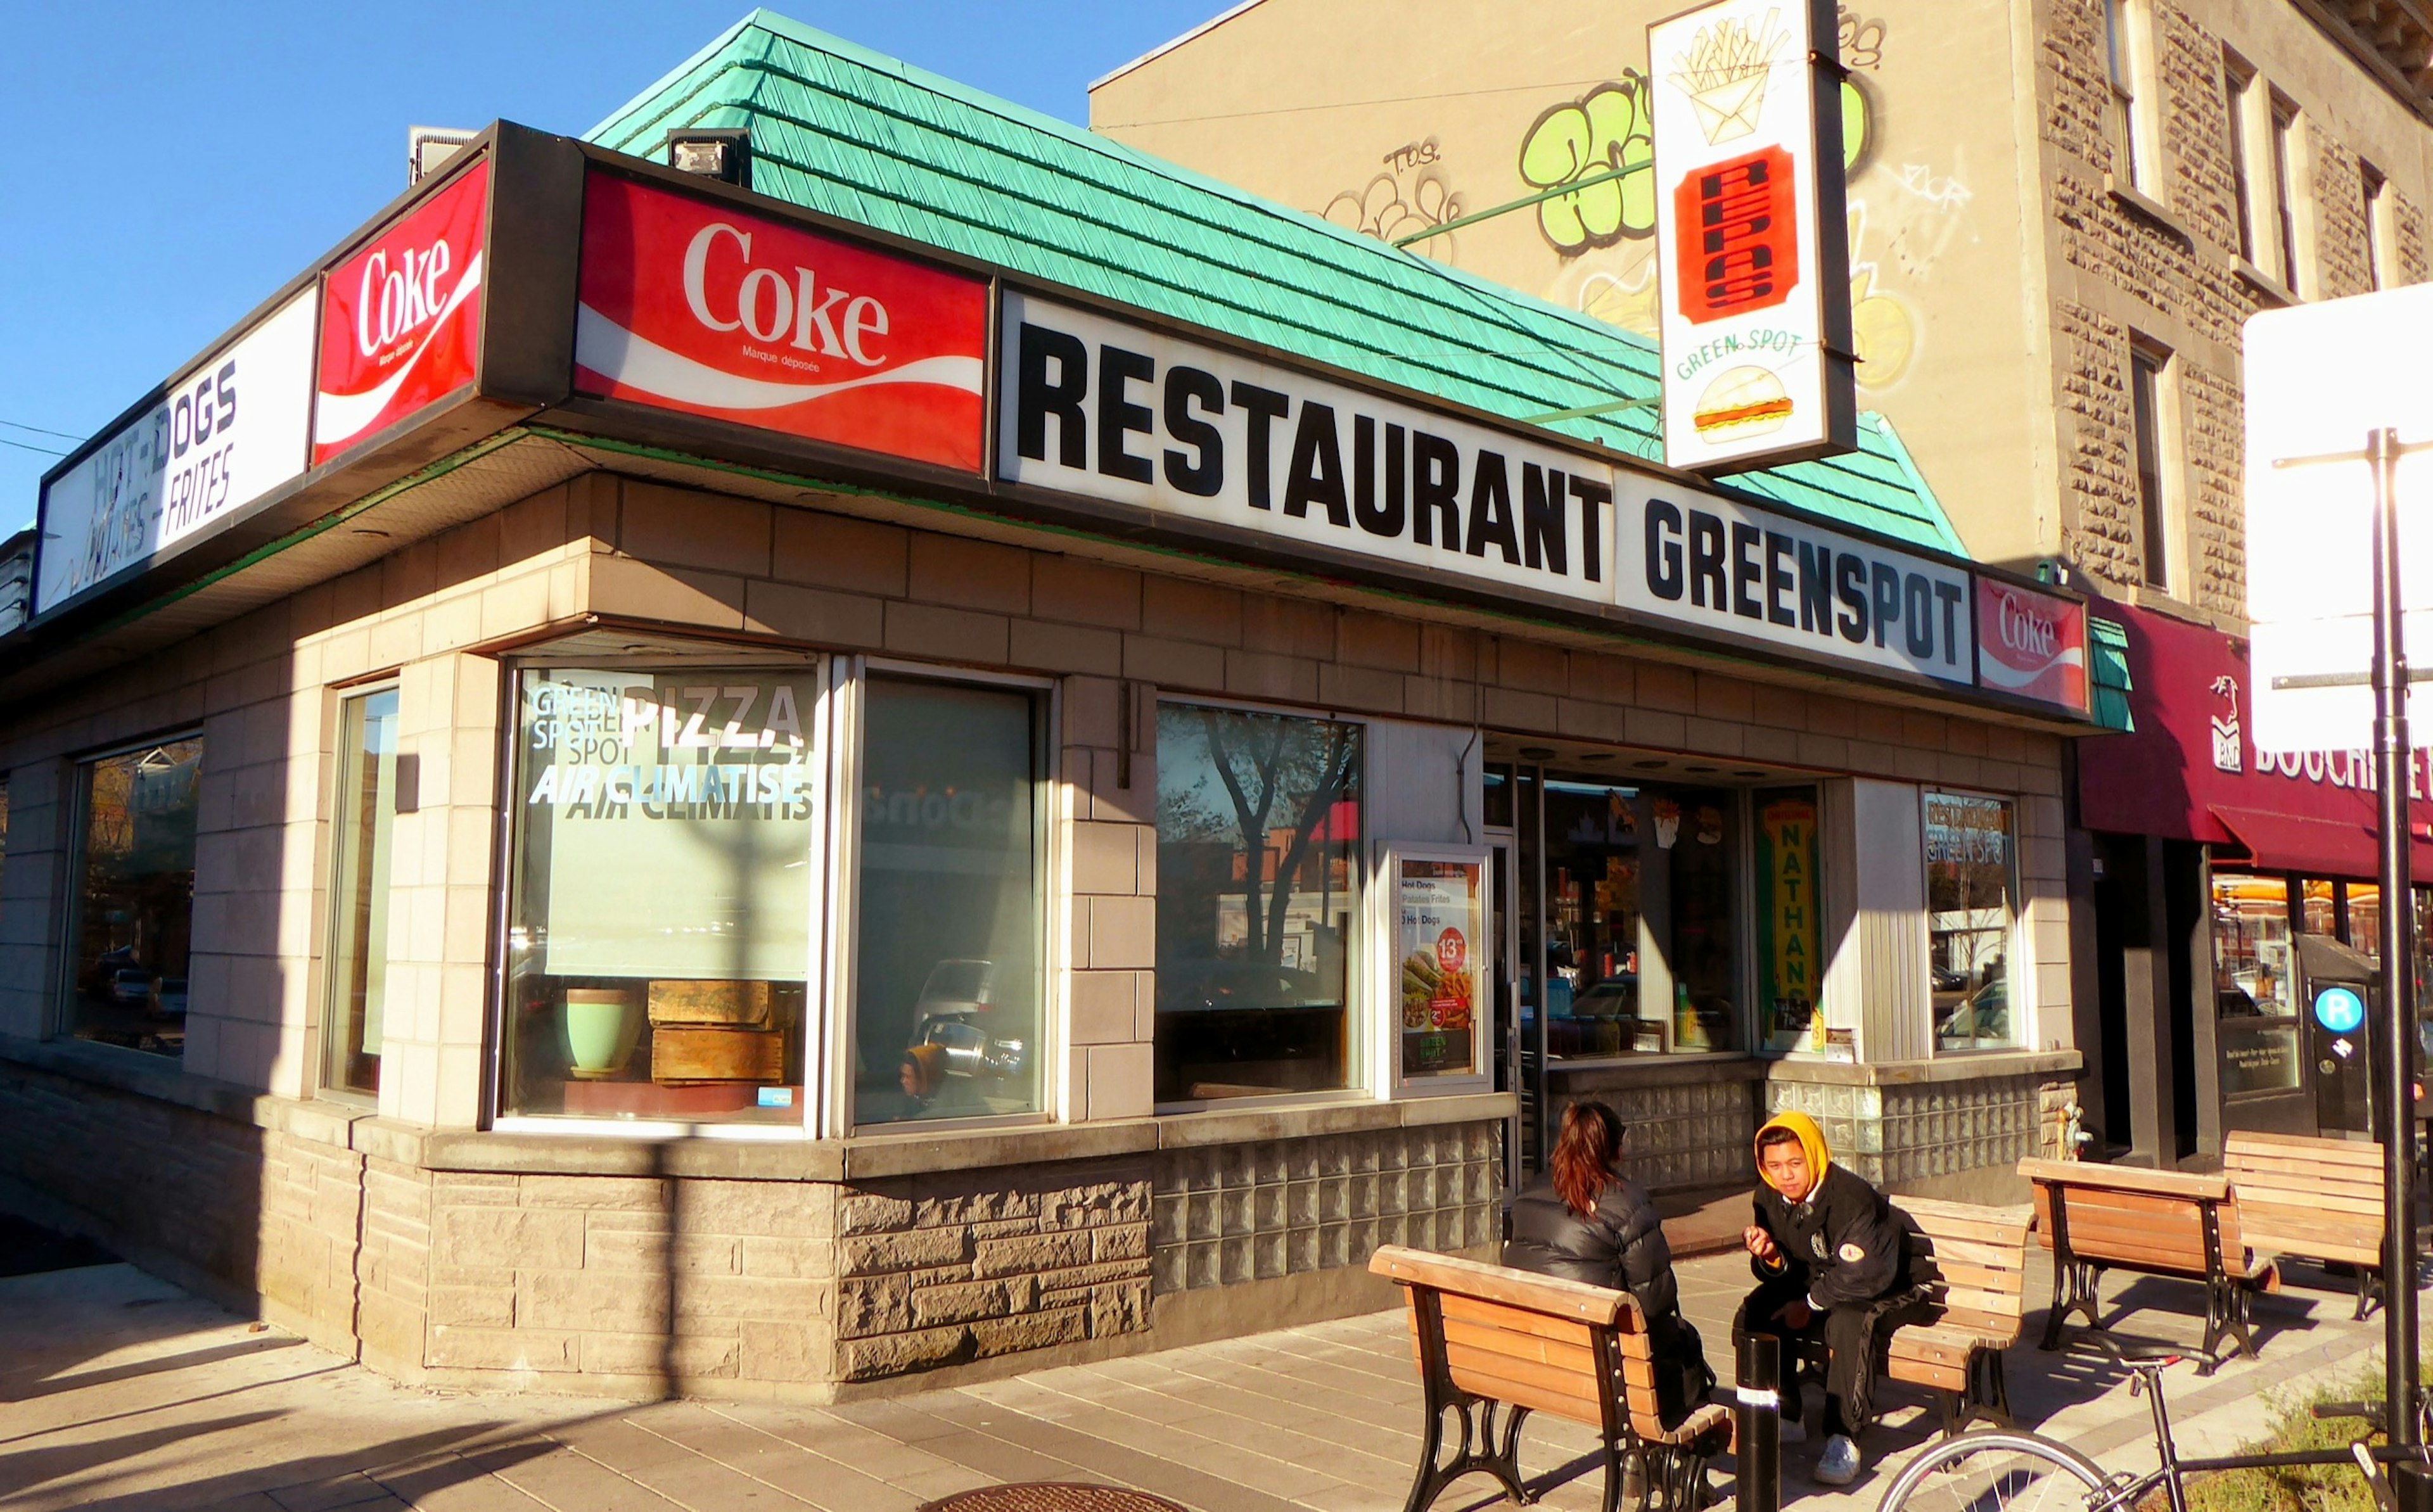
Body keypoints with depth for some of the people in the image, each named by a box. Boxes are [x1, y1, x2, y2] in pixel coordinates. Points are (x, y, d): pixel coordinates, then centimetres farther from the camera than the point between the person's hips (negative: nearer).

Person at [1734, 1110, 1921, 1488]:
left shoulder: (1851, 1197, -28)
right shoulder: (1769, 1198, -7)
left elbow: (1867, 1274, -29)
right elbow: (1781, 1272, 1)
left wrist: (1812, 1304, -20)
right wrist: (1770, 1257, -24)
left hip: (1882, 1292, -6)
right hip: (1815, 1282, 6)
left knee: (1849, 1323, -38)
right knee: (1754, 1312, -18)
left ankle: (1843, 1438, -26)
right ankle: (1783, 1416, 0)